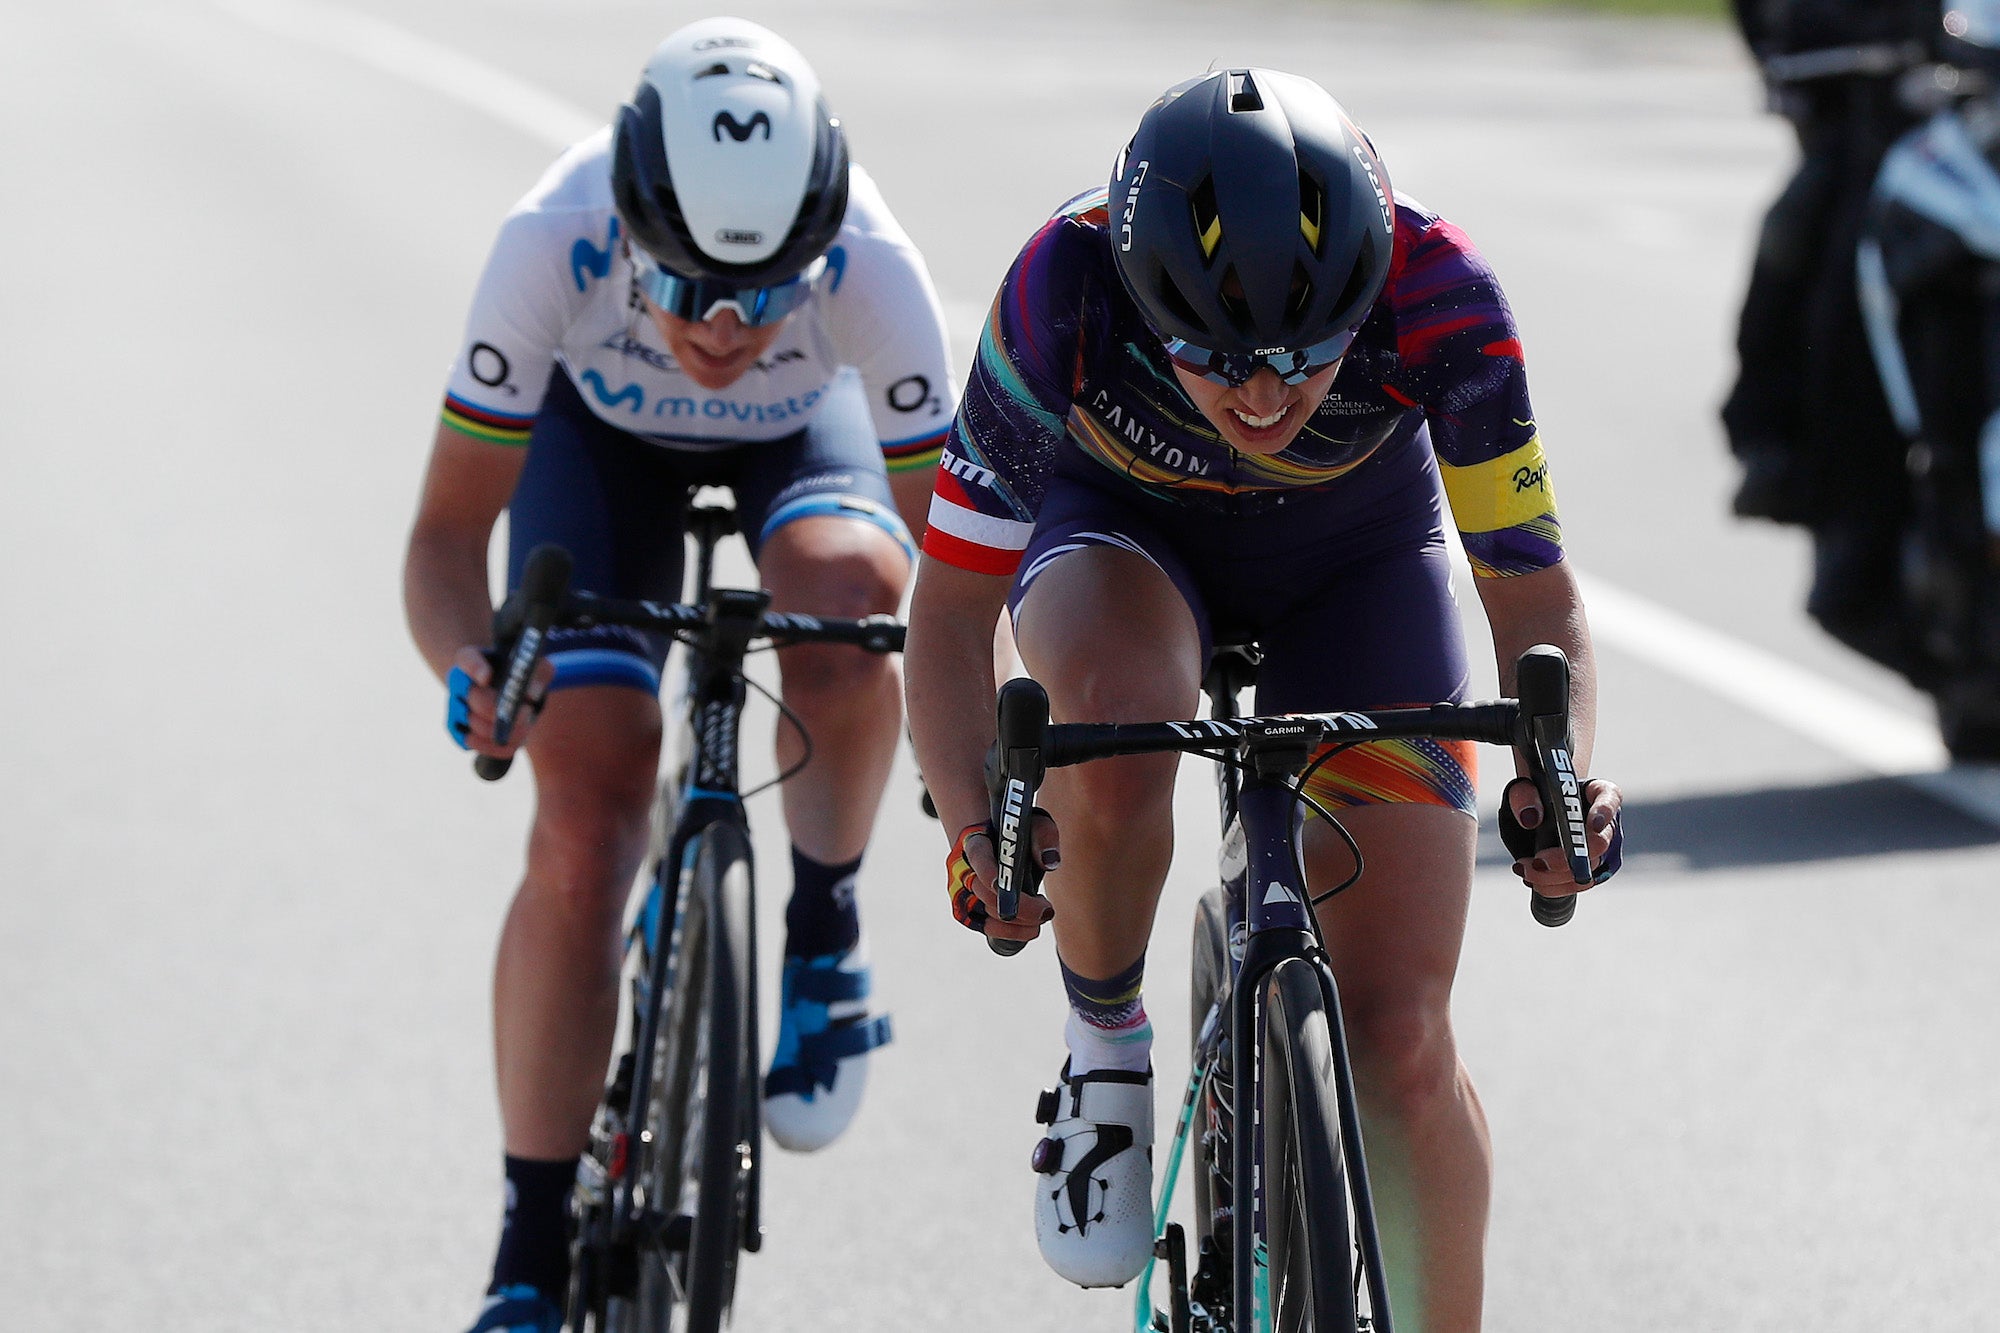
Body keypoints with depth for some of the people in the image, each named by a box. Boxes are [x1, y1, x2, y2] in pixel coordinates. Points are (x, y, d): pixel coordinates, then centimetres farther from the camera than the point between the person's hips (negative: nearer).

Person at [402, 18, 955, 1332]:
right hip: (603, 433, 0)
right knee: (584, 831, -15)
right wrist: (472, 666, -50)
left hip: (802, 431, 0)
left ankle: (825, 931, -8)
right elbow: (449, 531, -30)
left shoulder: (873, 273, -39)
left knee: (840, 593, -36)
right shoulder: (553, 244, -39)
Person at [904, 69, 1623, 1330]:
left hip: (1355, 560, 1)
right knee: (1114, 725, -37)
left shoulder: (1436, 298, -35)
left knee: (1401, 1038, -10)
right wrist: (976, 827, -44)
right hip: (1125, 527, -1)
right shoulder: (1065, 295, -36)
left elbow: (1535, 590, -24)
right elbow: (952, 611, -27)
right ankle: (1106, 1050, -9)